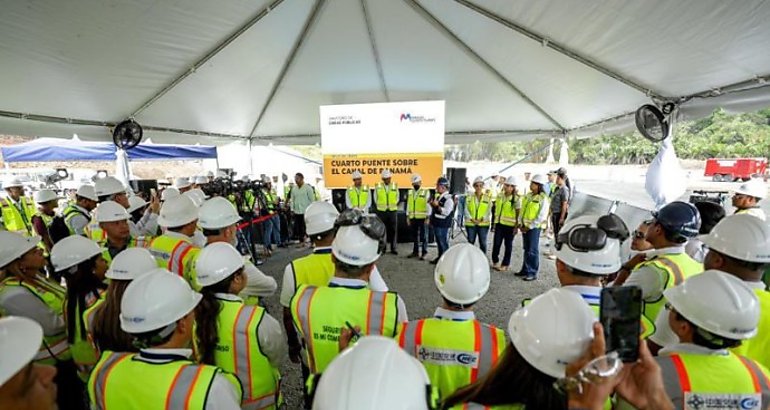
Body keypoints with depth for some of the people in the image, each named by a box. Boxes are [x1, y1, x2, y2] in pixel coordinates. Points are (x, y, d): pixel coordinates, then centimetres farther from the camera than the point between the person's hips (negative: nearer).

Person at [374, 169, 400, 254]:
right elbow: (376, 199, 9)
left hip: (393, 211, 1)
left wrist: (393, 205, 4)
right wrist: (380, 206, 5)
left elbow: (397, 198, 12)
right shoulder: (378, 186, 1)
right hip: (381, 211, -1)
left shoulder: (395, 186, 5)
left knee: (393, 230, 3)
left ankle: (393, 248, 12)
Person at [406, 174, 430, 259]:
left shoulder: (426, 192, -6)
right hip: (412, 218, 5)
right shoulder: (410, 192, 10)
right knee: (414, 236, 13)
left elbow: (428, 205, -7)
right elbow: (408, 205, 13)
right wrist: (408, 217, 10)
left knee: (423, 236, 2)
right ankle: (415, 251, 25)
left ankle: (424, 253, 12)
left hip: (422, 218, -5)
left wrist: (427, 217, -12)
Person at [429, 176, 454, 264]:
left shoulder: (448, 199, -15)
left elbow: (446, 211, -25)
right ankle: (440, 257, 31)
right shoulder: (438, 197, 14)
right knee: (439, 242, 19)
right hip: (436, 223, 9)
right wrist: (432, 204, 6)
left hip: (443, 225, -9)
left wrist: (437, 205, -23)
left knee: (443, 243, -1)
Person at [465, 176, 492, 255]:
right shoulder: (469, 197, 3)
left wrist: (481, 219, -15)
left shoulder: (488, 198, 2)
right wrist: (472, 219, -13)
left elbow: (489, 211, -2)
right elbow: (466, 210, -1)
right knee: (470, 242, 10)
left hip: (483, 224, -1)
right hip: (470, 224, 1)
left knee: (483, 243, 4)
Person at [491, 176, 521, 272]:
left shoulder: (516, 198, -7)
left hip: (510, 225, -3)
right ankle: (495, 261, 20)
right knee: (496, 243, 1)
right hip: (499, 223, 3)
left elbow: (518, 213, -6)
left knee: (508, 245, 8)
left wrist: (516, 226, -9)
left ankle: (505, 264, 21)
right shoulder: (499, 195, 6)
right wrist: (495, 221, 14)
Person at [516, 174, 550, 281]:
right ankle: (525, 270, 25)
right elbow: (522, 210, 12)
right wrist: (520, 223, 3)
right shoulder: (528, 195, 8)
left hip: (534, 227, -7)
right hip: (525, 226, 7)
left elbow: (541, 217, -16)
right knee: (526, 249, 15)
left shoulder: (543, 199, -14)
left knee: (533, 251, 0)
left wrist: (530, 227, -15)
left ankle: (533, 273, 10)